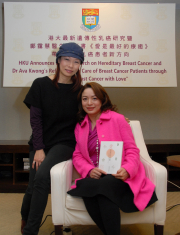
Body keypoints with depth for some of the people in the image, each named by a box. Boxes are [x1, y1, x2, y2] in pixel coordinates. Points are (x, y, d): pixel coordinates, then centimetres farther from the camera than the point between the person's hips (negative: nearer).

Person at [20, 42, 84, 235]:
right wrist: (39, 148, -7)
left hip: (65, 142, -1)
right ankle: (25, 218, 29)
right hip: (41, 142, 1)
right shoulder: (41, 85, 0)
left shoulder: (79, 90, 1)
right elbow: (35, 119, -1)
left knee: (42, 175, -26)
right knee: (33, 186, -8)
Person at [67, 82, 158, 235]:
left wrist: (127, 170, -22)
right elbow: (77, 155, 11)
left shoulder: (117, 119, 0)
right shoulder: (80, 126, 14)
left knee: (104, 186, -35)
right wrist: (89, 170, -11)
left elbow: (132, 150, -2)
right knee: (87, 191, -29)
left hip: (120, 176, -3)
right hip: (96, 176, 4)